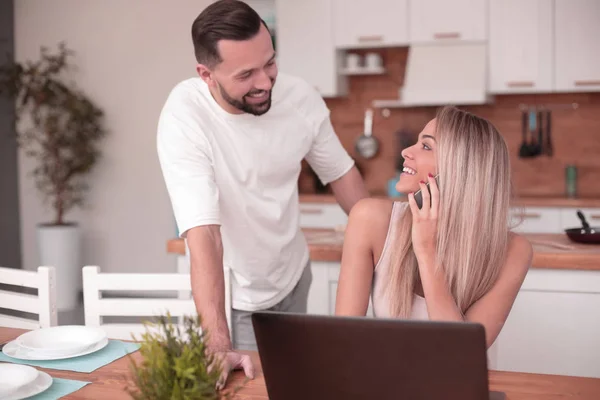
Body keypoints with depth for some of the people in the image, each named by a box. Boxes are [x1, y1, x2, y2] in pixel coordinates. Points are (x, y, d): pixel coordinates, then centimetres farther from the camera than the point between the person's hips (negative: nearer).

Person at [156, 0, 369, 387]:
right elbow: (203, 232, -37)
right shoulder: (183, 118, -30)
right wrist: (218, 346, -42)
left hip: (294, 272, 4)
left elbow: (341, 172, 0)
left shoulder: (302, 96, -16)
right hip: (240, 293, -4)